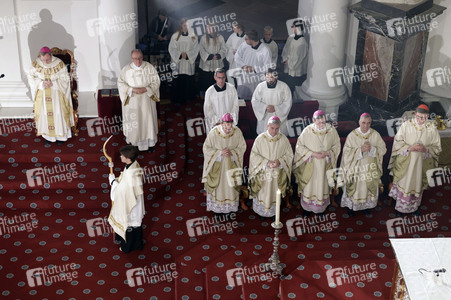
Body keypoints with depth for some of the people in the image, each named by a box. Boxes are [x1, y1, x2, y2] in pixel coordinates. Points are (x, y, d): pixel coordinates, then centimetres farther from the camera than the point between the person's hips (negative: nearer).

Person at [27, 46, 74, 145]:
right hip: (42, 95, 2)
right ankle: (48, 135, 25)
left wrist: (53, 83, -23)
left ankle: (61, 135, 22)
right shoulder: (36, 63, -9)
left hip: (56, 94, -1)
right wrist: (41, 83, -19)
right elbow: (31, 76, -1)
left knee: (58, 113, 5)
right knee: (45, 114, 8)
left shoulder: (59, 64, -15)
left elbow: (65, 78, -9)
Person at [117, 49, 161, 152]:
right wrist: (132, 89, -21)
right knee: (133, 121, 9)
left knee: (148, 120, 6)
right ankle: (133, 140, 29)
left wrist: (146, 89, -20)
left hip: (146, 100, 0)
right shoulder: (126, 69, -8)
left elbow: (156, 81, -5)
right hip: (132, 101, 0)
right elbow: (120, 83, -6)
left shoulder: (149, 67, -9)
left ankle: (149, 143, 20)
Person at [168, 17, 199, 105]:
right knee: (179, 81, -2)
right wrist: (180, 54, -15)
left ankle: (188, 97, 18)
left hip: (189, 62, 1)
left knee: (189, 81, 3)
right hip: (178, 63, -1)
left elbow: (196, 49, 2)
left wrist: (187, 54, -12)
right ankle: (179, 99, 8)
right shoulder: (175, 36, 1)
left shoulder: (193, 36, 4)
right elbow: (172, 49, -1)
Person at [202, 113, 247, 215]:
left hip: (231, 163, 2)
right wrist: (220, 152, -26)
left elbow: (242, 147, -6)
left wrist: (231, 152, -23)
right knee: (216, 184, 13)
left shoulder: (237, 132, -19)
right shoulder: (214, 133, -24)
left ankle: (231, 203, 39)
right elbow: (206, 148, -14)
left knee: (231, 183, 16)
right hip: (217, 163, -2)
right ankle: (214, 204, 36)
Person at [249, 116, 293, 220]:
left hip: (277, 174, 1)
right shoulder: (260, 139, -12)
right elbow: (254, 155, -8)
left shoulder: (283, 139, -8)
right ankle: (262, 212, 31)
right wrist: (266, 162, -20)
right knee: (263, 192, 10)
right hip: (263, 172, -1)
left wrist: (279, 161, -18)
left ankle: (274, 211, 32)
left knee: (275, 193, 12)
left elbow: (289, 155, 0)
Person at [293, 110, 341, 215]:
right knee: (309, 185, 10)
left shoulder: (331, 130, -10)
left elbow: (337, 146, 1)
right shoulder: (307, 131, -15)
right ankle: (307, 207, 30)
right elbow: (299, 147, -7)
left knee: (322, 185, 14)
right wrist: (312, 154, -18)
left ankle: (321, 207, 34)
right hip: (310, 166, -1)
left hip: (325, 166, 2)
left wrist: (327, 153, -16)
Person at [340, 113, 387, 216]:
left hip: (371, 168, 2)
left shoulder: (375, 134, -7)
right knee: (354, 187, 8)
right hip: (356, 168, -2)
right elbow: (347, 152, -13)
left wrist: (372, 148, -21)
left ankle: (367, 205, 36)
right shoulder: (352, 135, -13)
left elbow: (383, 149, -3)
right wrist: (360, 149, -26)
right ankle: (351, 206, 30)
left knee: (369, 187, 14)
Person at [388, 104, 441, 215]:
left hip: (423, 163, 1)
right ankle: (401, 207, 28)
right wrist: (409, 148, -23)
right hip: (406, 162, -1)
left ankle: (414, 206, 38)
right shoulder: (406, 125, -11)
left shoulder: (432, 128, -8)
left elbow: (437, 147, -1)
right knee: (404, 184, 8)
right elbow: (397, 142, -7)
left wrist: (426, 149, -21)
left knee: (418, 185, 16)